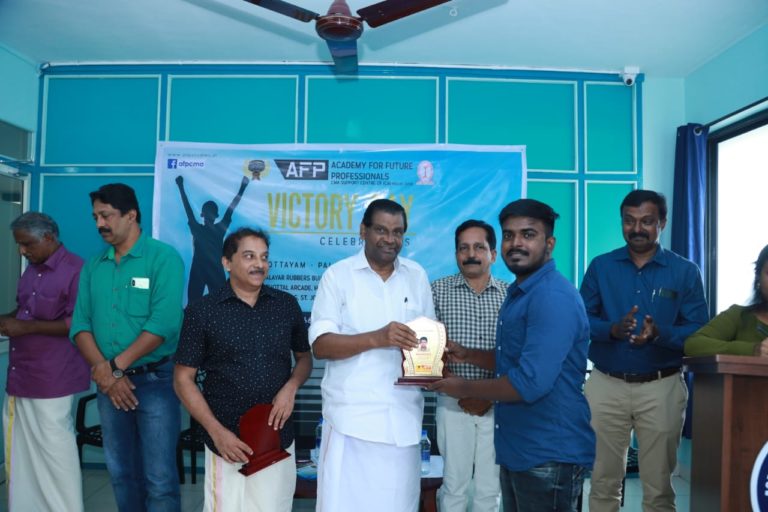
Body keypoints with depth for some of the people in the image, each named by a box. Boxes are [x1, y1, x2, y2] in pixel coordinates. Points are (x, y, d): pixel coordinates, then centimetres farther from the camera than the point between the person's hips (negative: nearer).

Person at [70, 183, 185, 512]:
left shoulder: (163, 257, -8)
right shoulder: (92, 266, 10)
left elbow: (164, 324, -17)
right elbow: (80, 324, 4)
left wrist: (116, 366, -14)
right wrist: (103, 370, -12)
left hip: (154, 379, -5)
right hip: (108, 384, 6)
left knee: (159, 479, -1)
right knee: (121, 473, 16)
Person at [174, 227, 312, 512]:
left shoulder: (287, 305, 3)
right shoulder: (202, 312, -4)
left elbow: (304, 357, 14)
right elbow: (183, 379, -2)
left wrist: (291, 388, -7)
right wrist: (216, 431, -10)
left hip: (278, 438, 2)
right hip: (227, 440, -2)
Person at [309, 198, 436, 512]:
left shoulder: (417, 275, 11)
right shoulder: (338, 274, -1)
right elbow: (320, 345, -8)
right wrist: (376, 338, -23)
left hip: (403, 415, 3)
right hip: (351, 415, -3)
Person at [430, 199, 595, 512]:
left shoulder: (554, 298, -22)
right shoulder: (519, 292, 11)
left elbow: (530, 383, -29)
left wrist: (464, 387, -16)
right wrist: (467, 355, 6)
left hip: (549, 454, -9)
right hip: (517, 447, 10)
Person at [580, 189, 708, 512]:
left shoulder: (685, 271, 0)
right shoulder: (601, 266, 3)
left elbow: (698, 330, -5)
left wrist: (659, 334, -23)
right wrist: (613, 329, -20)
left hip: (662, 388, -1)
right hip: (606, 385, 1)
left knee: (658, 485, 10)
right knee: (603, 480, 12)